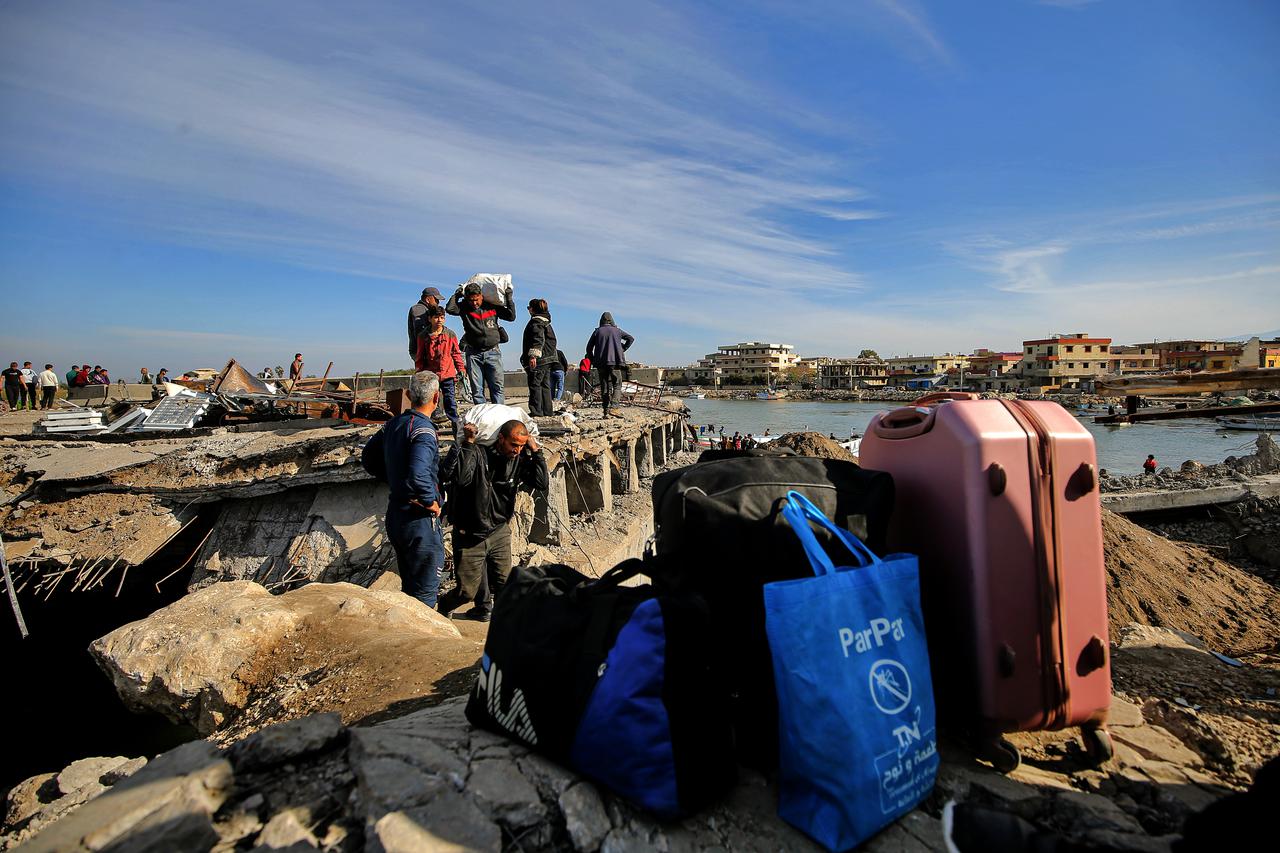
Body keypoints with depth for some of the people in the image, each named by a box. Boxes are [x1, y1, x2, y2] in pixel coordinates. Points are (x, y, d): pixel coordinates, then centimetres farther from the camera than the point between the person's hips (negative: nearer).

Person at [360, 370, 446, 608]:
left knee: (409, 586, 22)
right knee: (425, 593, 4)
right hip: (419, 520, -8)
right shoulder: (423, 429, -21)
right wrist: (431, 501, -19)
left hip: (395, 514, 8)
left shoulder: (393, 423, 6)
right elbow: (418, 474, -35)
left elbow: (368, 458, 19)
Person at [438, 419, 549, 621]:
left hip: (499, 532, 4)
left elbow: (542, 484, -11)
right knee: (467, 591, 3)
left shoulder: (520, 459, -4)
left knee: (503, 584, 10)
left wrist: (535, 451, -14)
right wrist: (468, 443, -30)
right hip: (470, 535, -4)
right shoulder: (477, 452, -18)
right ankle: (442, 607, 36)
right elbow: (460, 478, -35)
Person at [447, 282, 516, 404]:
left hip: (493, 352, 0)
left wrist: (508, 298, 0)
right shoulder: (464, 308, 3)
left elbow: (511, 316, 5)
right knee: (477, 390, 2)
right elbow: (449, 308, -13)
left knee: (497, 387, -2)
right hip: (473, 354, 0)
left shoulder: (492, 306, 5)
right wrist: (457, 294, -3)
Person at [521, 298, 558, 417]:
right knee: (545, 385, 12)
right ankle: (547, 411, 15)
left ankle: (536, 411, -7)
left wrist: (533, 355, -28)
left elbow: (538, 339, -22)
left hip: (538, 360, -10)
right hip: (548, 358, 10)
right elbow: (552, 340, 25)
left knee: (535, 385, -6)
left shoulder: (535, 322, -10)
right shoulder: (547, 322, 19)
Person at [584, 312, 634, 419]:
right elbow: (631, 339, 5)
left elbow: (589, 348, 9)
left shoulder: (597, 331, 11)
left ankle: (606, 411, 4)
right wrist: (622, 349, 8)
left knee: (604, 387, 6)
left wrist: (593, 361, 16)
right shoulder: (616, 330, 9)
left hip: (601, 363, 2)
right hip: (614, 361, -2)